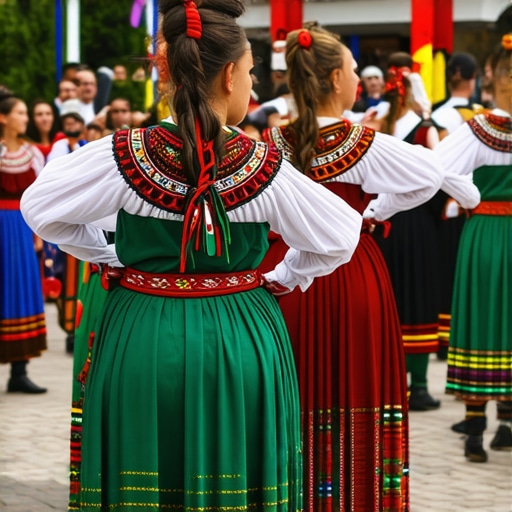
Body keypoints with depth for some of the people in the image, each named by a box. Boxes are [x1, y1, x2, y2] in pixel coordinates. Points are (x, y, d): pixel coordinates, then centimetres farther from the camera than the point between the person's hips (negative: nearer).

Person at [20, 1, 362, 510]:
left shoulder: (126, 153, -9)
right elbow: (339, 235, 1)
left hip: (142, 340, 1)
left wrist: (105, 257, 13)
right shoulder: (263, 165, -9)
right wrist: (282, 278, 15)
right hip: (241, 347, 0)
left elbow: (39, 206, 2)